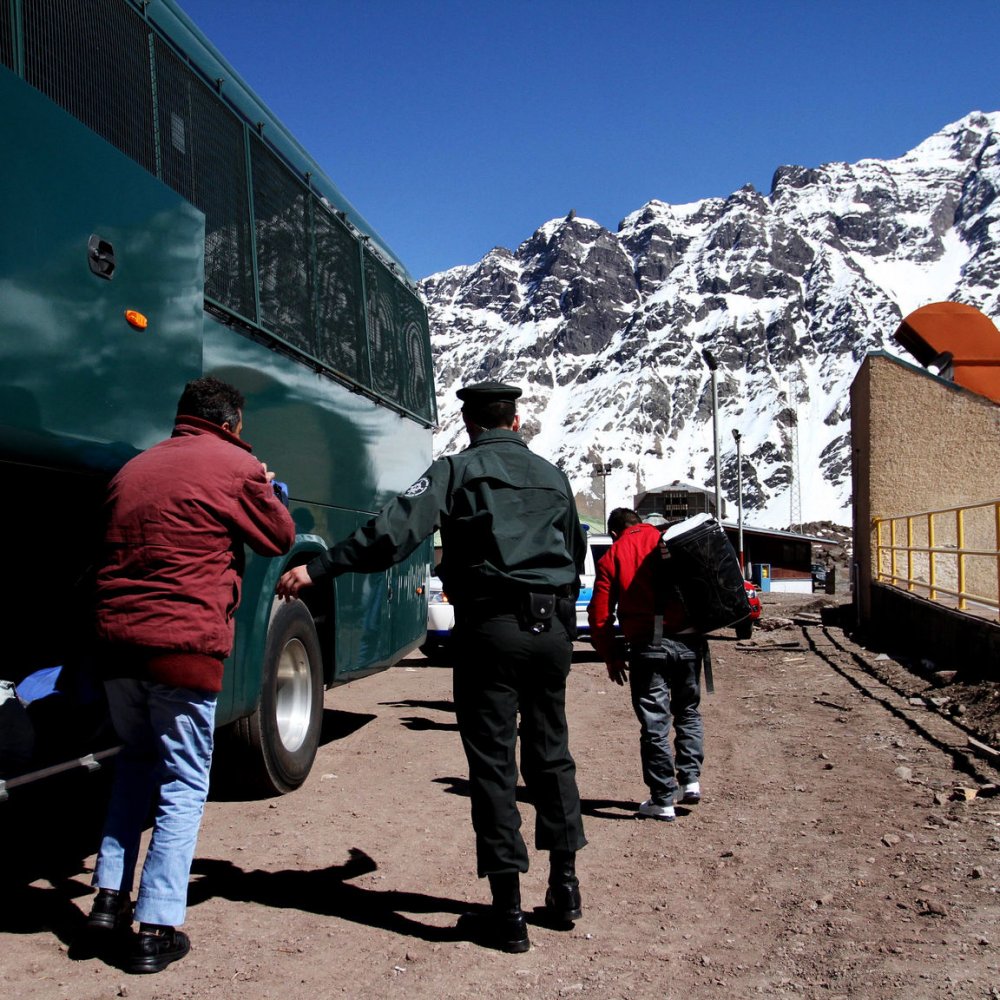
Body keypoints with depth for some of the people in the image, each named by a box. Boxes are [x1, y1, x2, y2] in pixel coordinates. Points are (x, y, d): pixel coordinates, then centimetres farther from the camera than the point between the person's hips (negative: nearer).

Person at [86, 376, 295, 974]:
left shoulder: (135, 468, 17)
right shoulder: (236, 466, -2)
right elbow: (280, 538, 8)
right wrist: (265, 488, 24)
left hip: (116, 639, 6)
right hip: (183, 647, -6)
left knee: (137, 760, 25)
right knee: (184, 783, 4)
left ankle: (111, 895, 24)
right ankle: (157, 930, 3)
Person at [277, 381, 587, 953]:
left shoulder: (458, 471, 1)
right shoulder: (553, 477, 17)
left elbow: (396, 530, -13)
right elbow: (577, 557, 25)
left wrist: (319, 569, -13)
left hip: (490, 627, -5)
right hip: (552, 627, 5)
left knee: (493, 762, 1)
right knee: (551, 753, 17)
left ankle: (509, 910, 4)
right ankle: (565, 886, 25)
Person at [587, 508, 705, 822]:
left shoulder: (612, 556, 5)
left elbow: (599, 613, 2)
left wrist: (611, 656, 11)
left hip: (646, 646, -2)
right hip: (688, 640, 2)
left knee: (654, 723, 4)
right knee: (688, 712, 22)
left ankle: (663, 800, 8)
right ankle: (690, 779, 17)